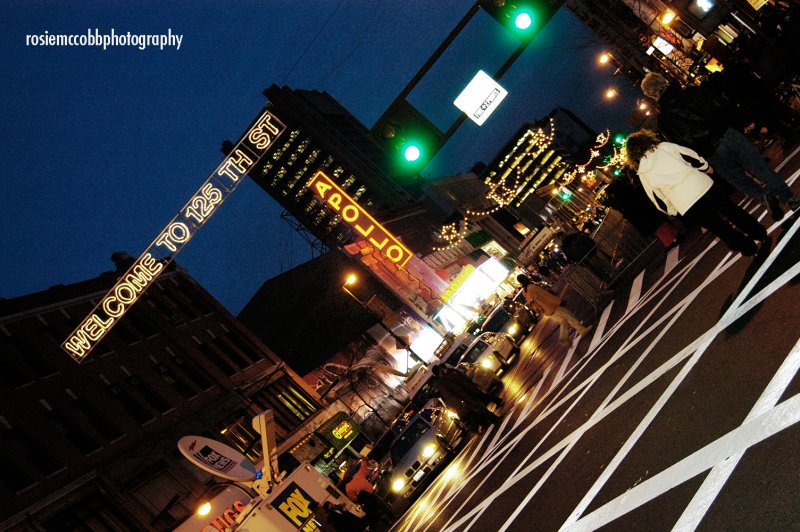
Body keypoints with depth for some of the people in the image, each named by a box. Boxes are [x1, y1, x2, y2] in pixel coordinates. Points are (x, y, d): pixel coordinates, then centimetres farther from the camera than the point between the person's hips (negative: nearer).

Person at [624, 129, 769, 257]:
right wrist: (706, 167, 30)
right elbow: (694, 157, 10)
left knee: (721, 228, 16)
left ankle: (748, 247, 23)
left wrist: (672, 210, 28)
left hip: (684, 204, -1)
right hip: (701, 185, 1)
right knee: (732, 210, 23)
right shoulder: (665, 146, 5)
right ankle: (761, 234, 35)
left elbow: (658, 199, 11)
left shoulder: (643, 173, 6)